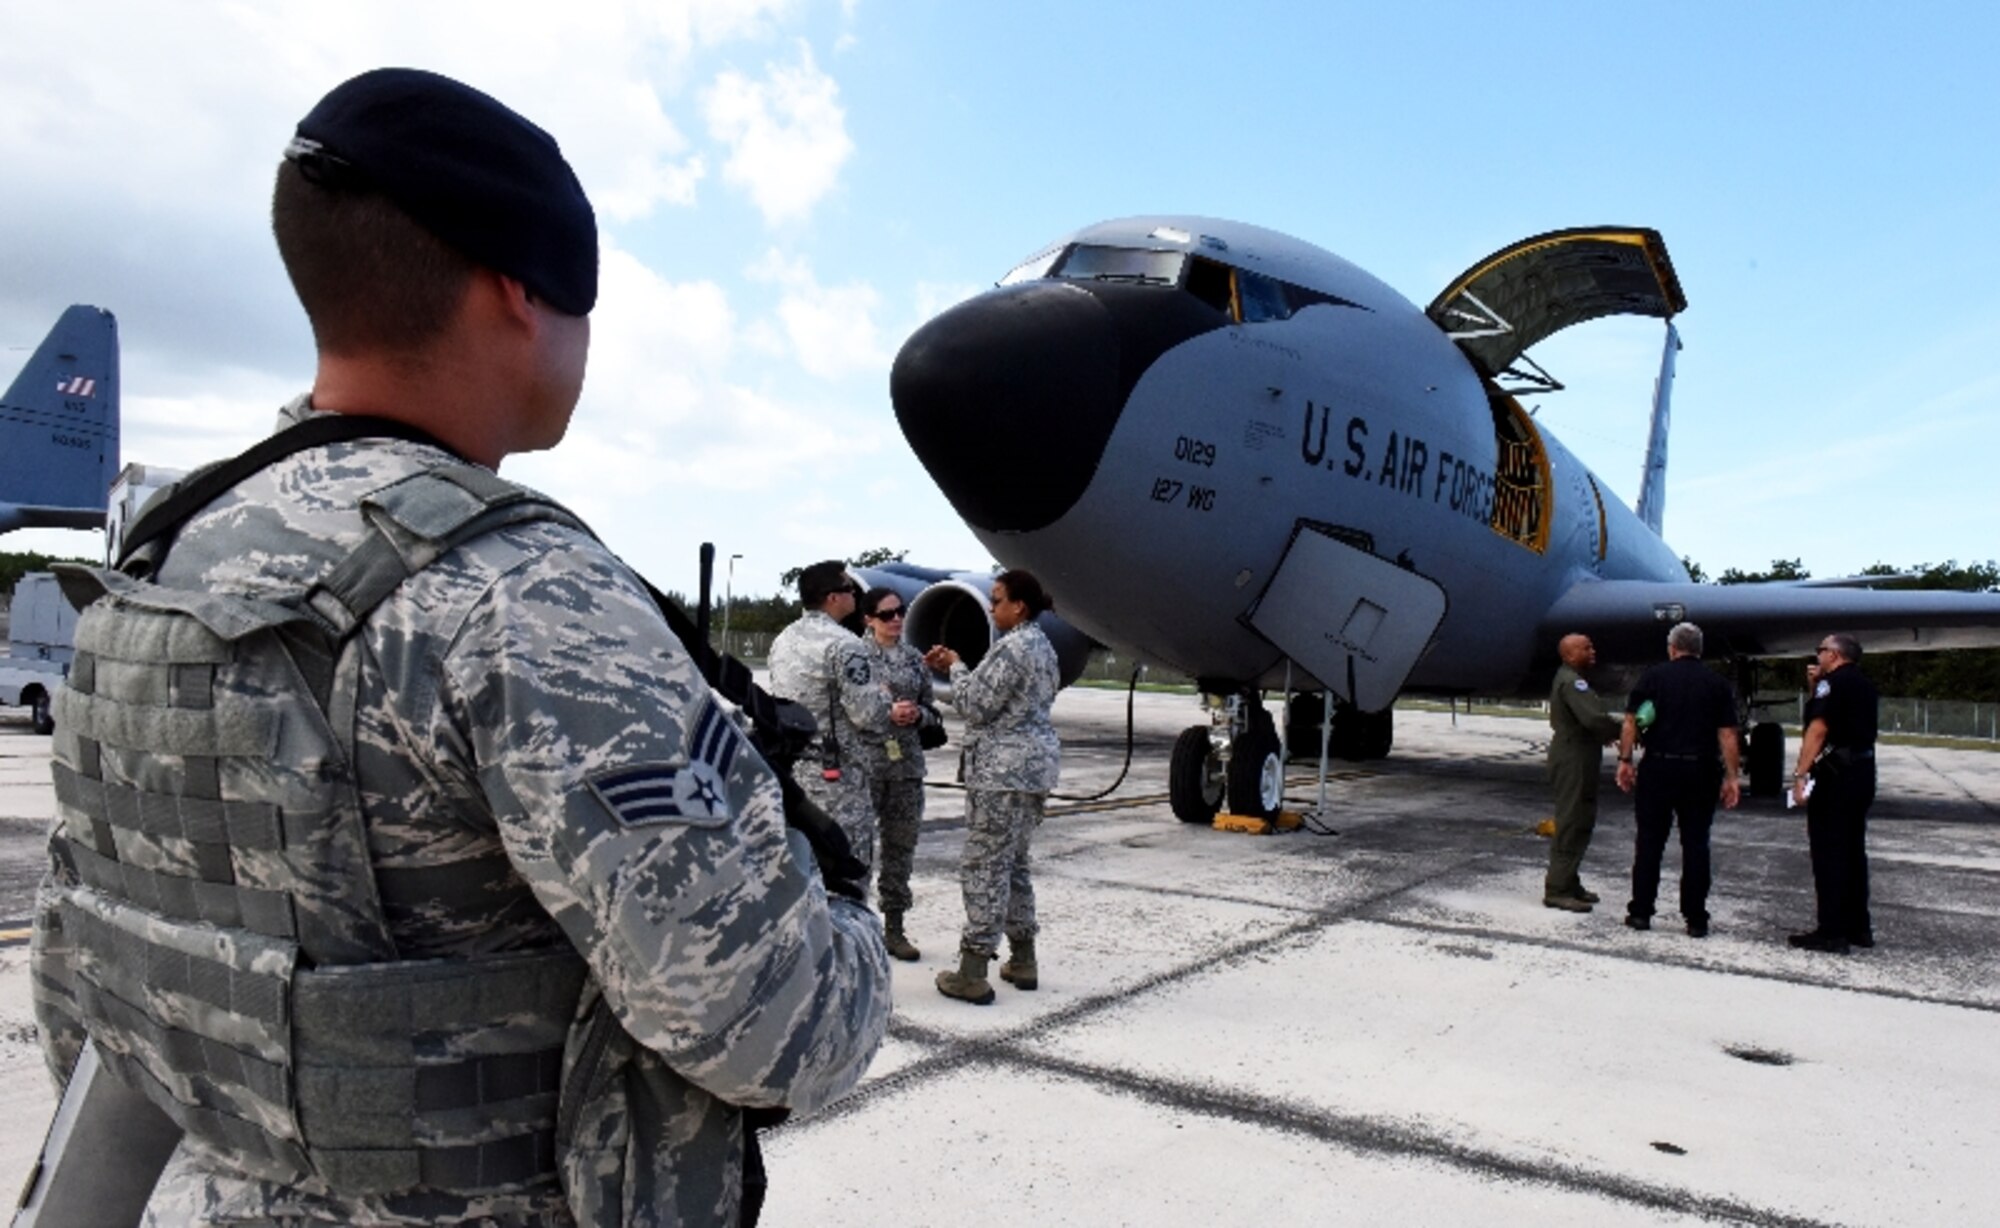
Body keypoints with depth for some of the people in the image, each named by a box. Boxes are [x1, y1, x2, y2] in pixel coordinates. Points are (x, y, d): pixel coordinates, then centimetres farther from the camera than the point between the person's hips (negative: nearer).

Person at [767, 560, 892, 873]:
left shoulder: (782, 640, 9)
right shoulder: (844, 644, -17)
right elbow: (867, 712, -19)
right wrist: (884, 695, 1)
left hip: (787, 764, 8)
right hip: (835, 772, -8)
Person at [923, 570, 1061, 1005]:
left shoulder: (1011, 648, -15)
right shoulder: (1042, 646, 16)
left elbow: (977, 707, -14)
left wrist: (955, 667, 0)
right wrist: (955, 667, 13)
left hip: (1003, 768, -10)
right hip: (1035, 763, 10)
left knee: (984, 866, -6)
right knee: (1014, 863, 17)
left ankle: (973, 973, -2)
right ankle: (1023, 961, 24)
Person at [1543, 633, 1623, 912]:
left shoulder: (1573, 680, 19)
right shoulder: (1571, 682, -16)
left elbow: (1590, 718, 16)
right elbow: (1593, 718, -28)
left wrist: (1612, 732, 0)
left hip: (1581, 760, 11)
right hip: (1573, 760, -11)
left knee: (1582, 823, 16)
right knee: (1571, 824, -8)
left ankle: (1569, 883, 24)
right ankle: (1557, 890, -5)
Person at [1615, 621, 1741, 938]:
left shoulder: (1653, 676, 1)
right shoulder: (1718, 683, 4)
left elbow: (1631, 722, -5)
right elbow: (1728, 734, 0)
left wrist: (1625, 760, 0)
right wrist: (1731, 777, 4)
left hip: (1658, 768, -1)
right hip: (1701, 772, 1)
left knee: (1650, 843, 6)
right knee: (1696, 844, 7)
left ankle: (1641, 912, 9)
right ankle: (1696, 920, 9)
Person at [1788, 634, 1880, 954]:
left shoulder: (1832, 683, -12)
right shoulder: (1866, 686, 15)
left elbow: (1818, 729, -20)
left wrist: (1800, 774, -22)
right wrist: (1815, 689, 16)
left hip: (1835, 775, -9)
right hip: (1863, 772, 9)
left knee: (1829, 854, -5)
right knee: (1854, 851, 15)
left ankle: (1832, 933, -4)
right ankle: (1858, 927, 21)